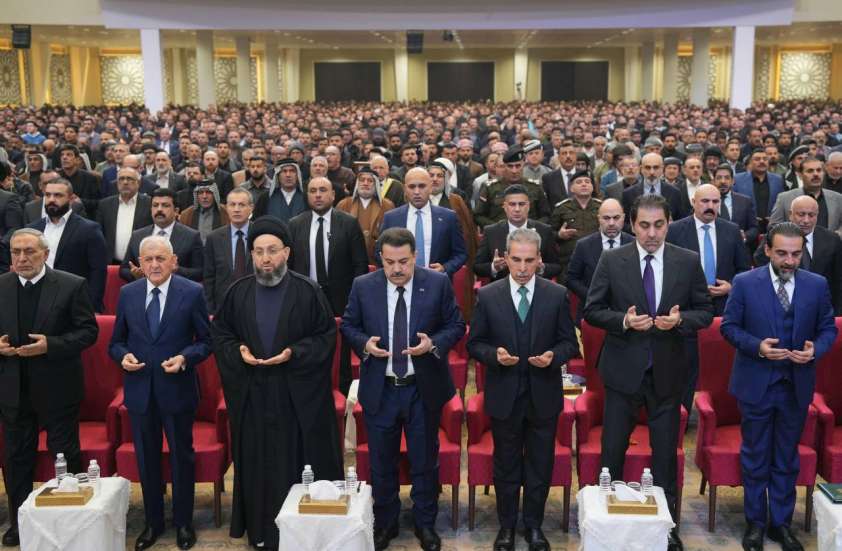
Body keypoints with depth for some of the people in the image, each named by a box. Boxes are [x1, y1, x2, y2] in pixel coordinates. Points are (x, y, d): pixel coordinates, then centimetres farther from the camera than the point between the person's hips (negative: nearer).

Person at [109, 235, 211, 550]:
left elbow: (205, 340, -3)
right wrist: (123, 356, -13)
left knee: (182, 457, 11)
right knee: (146, 460, 15)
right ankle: (153, 522, 32)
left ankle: (183, 523, 28)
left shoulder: (192, 293, -6)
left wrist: (185, 358, -20)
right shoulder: (127, 293, 2)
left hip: (177, 389, -2)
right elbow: (117, 341, 9)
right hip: (140, 391, 3)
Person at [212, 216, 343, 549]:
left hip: (298, 395, -2)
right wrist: (237, 352, -9)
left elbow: (326, 336, -4)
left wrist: (294, 353, -17)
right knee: (256, 464, 10)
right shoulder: (238, 292, 2)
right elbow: (220, 333, 11)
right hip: (251, 394, 3)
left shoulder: (307, 291, -7)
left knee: (299, 461, 4)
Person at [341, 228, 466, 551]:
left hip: (423, 390, -1)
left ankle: (425, 524, 32)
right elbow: (348, 326, 5)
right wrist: (364, 343, -15)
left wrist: (434, 343, -19)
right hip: (379, 390, 1)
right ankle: (384, 524, 34)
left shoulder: (438, 284, -7)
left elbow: (456, 325, -1)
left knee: (425, 461, 13)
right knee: (381, 463, 14)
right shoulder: (363, 287, -5)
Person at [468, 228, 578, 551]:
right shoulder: (487, 296, -4)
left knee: (540, 465, 12)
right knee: (506, 465, 14)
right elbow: (474, 344, 1)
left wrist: (553, 356, -18)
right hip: (504, 396, 0)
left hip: (543, 396, 0)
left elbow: (570, 343, 2)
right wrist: (494, 354, -18)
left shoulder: (557, 295, -3)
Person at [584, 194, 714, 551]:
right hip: (623, 369, -1)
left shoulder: (688, 262, -1)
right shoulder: (611, 261, -4)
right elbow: (592, 310, -2)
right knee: (612, 449, 9)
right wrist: (624, 320, -19)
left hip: (667, 372, 1)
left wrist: (680, 320, -16)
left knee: (665, 451, 11)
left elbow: (705, 311, 4)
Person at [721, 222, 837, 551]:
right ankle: (755, 523, 24)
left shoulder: (817, 285, -1)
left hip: (797, 385, 2)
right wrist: (756, 346, -19)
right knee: (755, 458, 10)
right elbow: (729, 326, -3)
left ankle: (781, 523, 27)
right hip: (756, 384, -2)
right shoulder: (745, 283, -7)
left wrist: (815, 350, -15)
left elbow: (828, 329, 6)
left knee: (786, 459, 13)